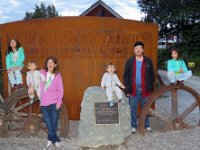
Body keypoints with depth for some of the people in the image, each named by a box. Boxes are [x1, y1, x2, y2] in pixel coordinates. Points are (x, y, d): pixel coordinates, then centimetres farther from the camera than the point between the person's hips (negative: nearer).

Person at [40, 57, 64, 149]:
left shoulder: (57, 75, 0)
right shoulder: (42, 73, 5)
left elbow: (61, 90, -1)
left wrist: (59, 102, -10)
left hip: (54, 102, -2)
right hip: (44, 103, 2)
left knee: (53, 123, 2)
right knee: (48, 123, 0)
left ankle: (50, 141, 18)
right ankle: (55, 140, 13)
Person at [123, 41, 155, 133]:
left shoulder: (148, 61, 3)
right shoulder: (129, 61, 1)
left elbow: (152, 76, 7)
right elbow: (126, 76, 1)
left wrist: (151, 88, 1)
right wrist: (127, 90, -4)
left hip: (145, 90, 1)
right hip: (133, 90, 0)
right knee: (133, 109, 7)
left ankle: (147, 125, 27)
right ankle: (134, 126, 21)